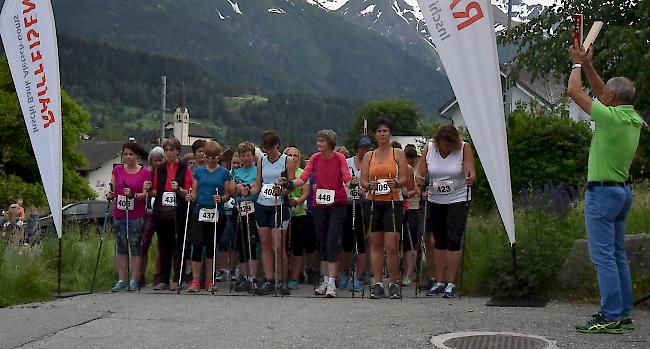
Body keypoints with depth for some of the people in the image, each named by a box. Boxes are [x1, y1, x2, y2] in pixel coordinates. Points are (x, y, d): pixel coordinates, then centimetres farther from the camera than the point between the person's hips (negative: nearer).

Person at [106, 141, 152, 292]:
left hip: (137, 216, -3)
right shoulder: (117, 170, 9)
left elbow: (146, 194, -4)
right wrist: (110, 195, -8)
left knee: (136, 247, -1)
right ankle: (121, 280, 10)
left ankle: (134, 281, 4)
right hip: (119, 215, 3)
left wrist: (133, 195, -21)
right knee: (121, 247, 6)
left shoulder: (145, 172, -1)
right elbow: (114, 190, 13)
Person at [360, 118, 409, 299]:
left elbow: (405, 179, 0)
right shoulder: (368, 156, 14)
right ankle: (377, 283, 8)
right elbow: (363, 180, 8)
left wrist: (395, 183, -21)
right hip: (374, 202, 3)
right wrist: (369, 186, -14)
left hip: (393, 202, -3)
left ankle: (394, 284, 0)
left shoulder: (398, 153, 6)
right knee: (376, 244, 3)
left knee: (391, 245, -10)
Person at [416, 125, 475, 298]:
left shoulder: (464, 148, -9)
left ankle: (451, 283, -3)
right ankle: (439, 282, 16)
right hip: (434, 200, 3)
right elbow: (422, 172, -3)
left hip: (458, 200, -3)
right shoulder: (429, 148, -2)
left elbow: (469, 169, -20)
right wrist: (420, 178, -25)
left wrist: (471, 176, -42)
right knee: (438, 241, 8)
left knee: (453, 240, -9)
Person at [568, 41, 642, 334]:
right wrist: (588, 65, 21)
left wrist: (577, 64, 7)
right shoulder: (634, 119, 7)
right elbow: (601, 93, 22)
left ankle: (611, 317, -8)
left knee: (603, 256, -8)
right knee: (617, 255, 13)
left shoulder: (611, 117, -17)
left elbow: (574, 92, -8)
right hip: (623, 190, 9)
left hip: (602, 191, -9)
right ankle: (623, 313, 17)